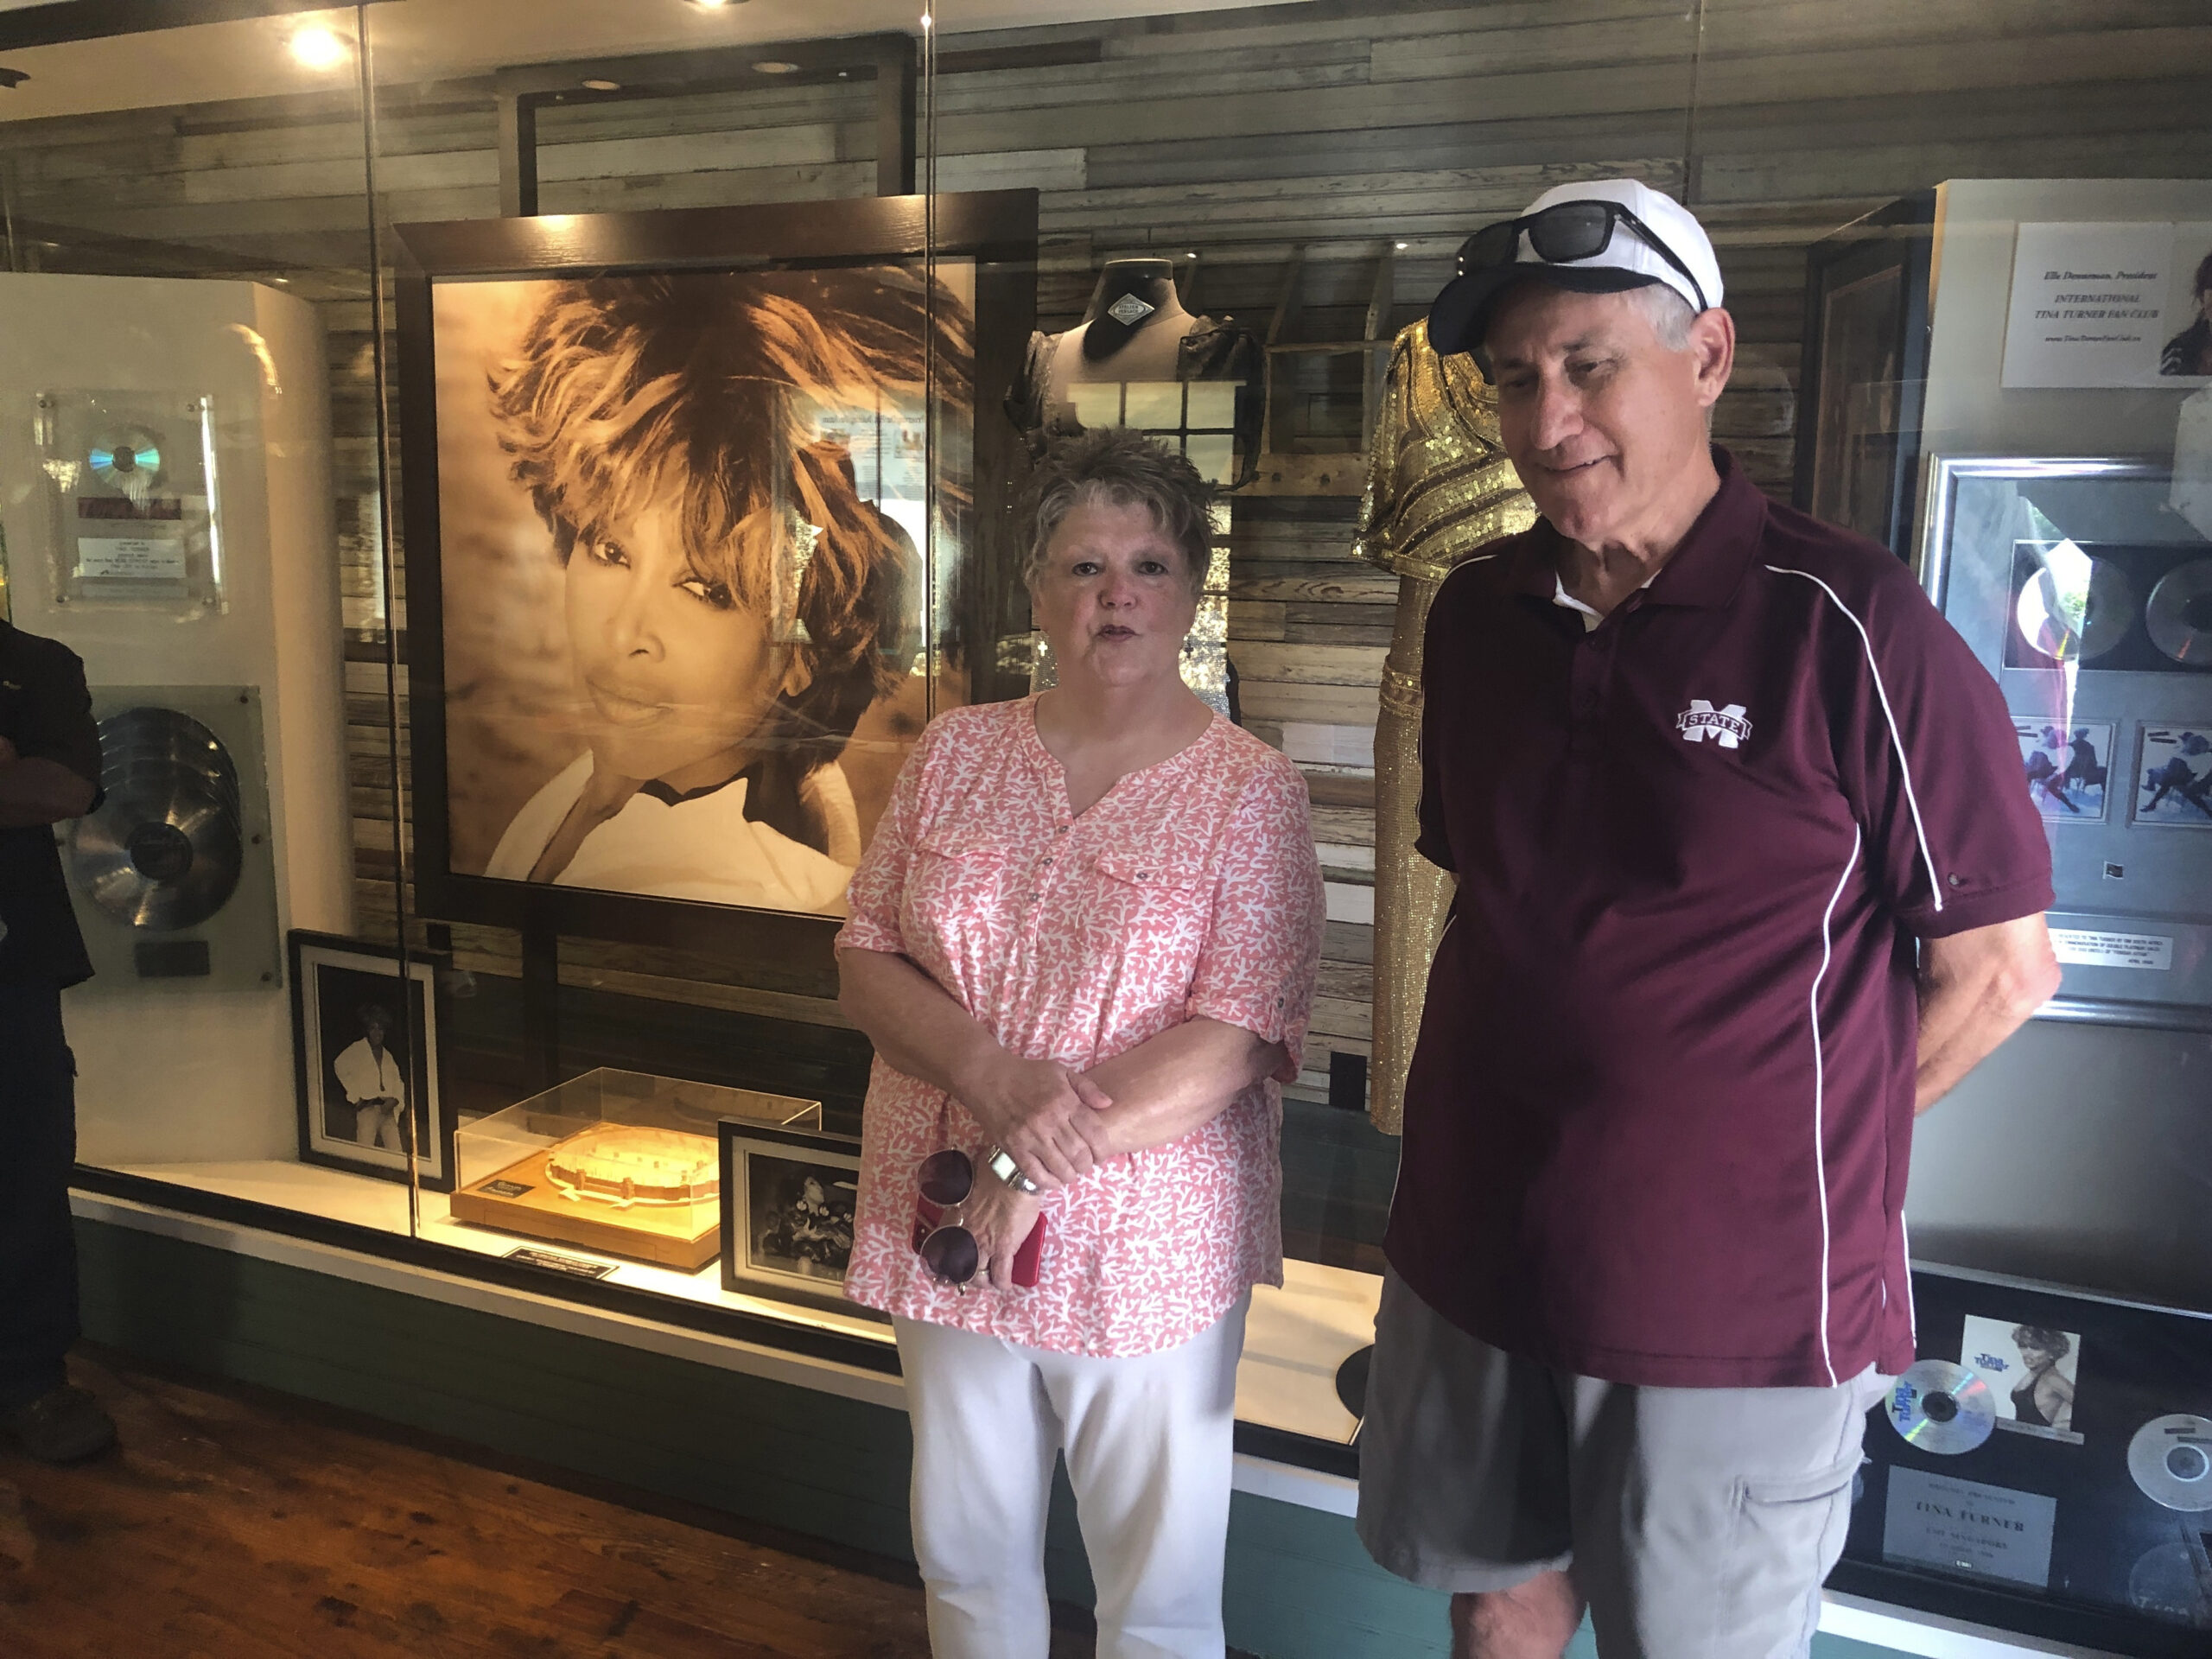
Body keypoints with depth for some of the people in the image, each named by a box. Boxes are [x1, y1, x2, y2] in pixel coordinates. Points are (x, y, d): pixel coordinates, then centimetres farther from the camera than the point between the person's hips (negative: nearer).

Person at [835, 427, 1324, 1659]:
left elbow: (1236, 1043, -16)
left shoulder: (1253, 794, -9)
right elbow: (867, 964, -1)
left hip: (1147, 1252, -3)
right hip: (946, 1224, 4)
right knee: (968, 1558, 22)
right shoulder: (956, 752, 2)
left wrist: (1040, 1165, -20)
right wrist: (992, 1077, -18)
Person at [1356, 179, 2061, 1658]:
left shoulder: (1850, 628, -16)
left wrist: (1788, 1152, -2)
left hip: (1740, 1299, -4)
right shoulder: (1475, 616, 1)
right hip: (1476, 1252, 5)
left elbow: (1999, 967, -10)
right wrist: (1562, 1118, 7)